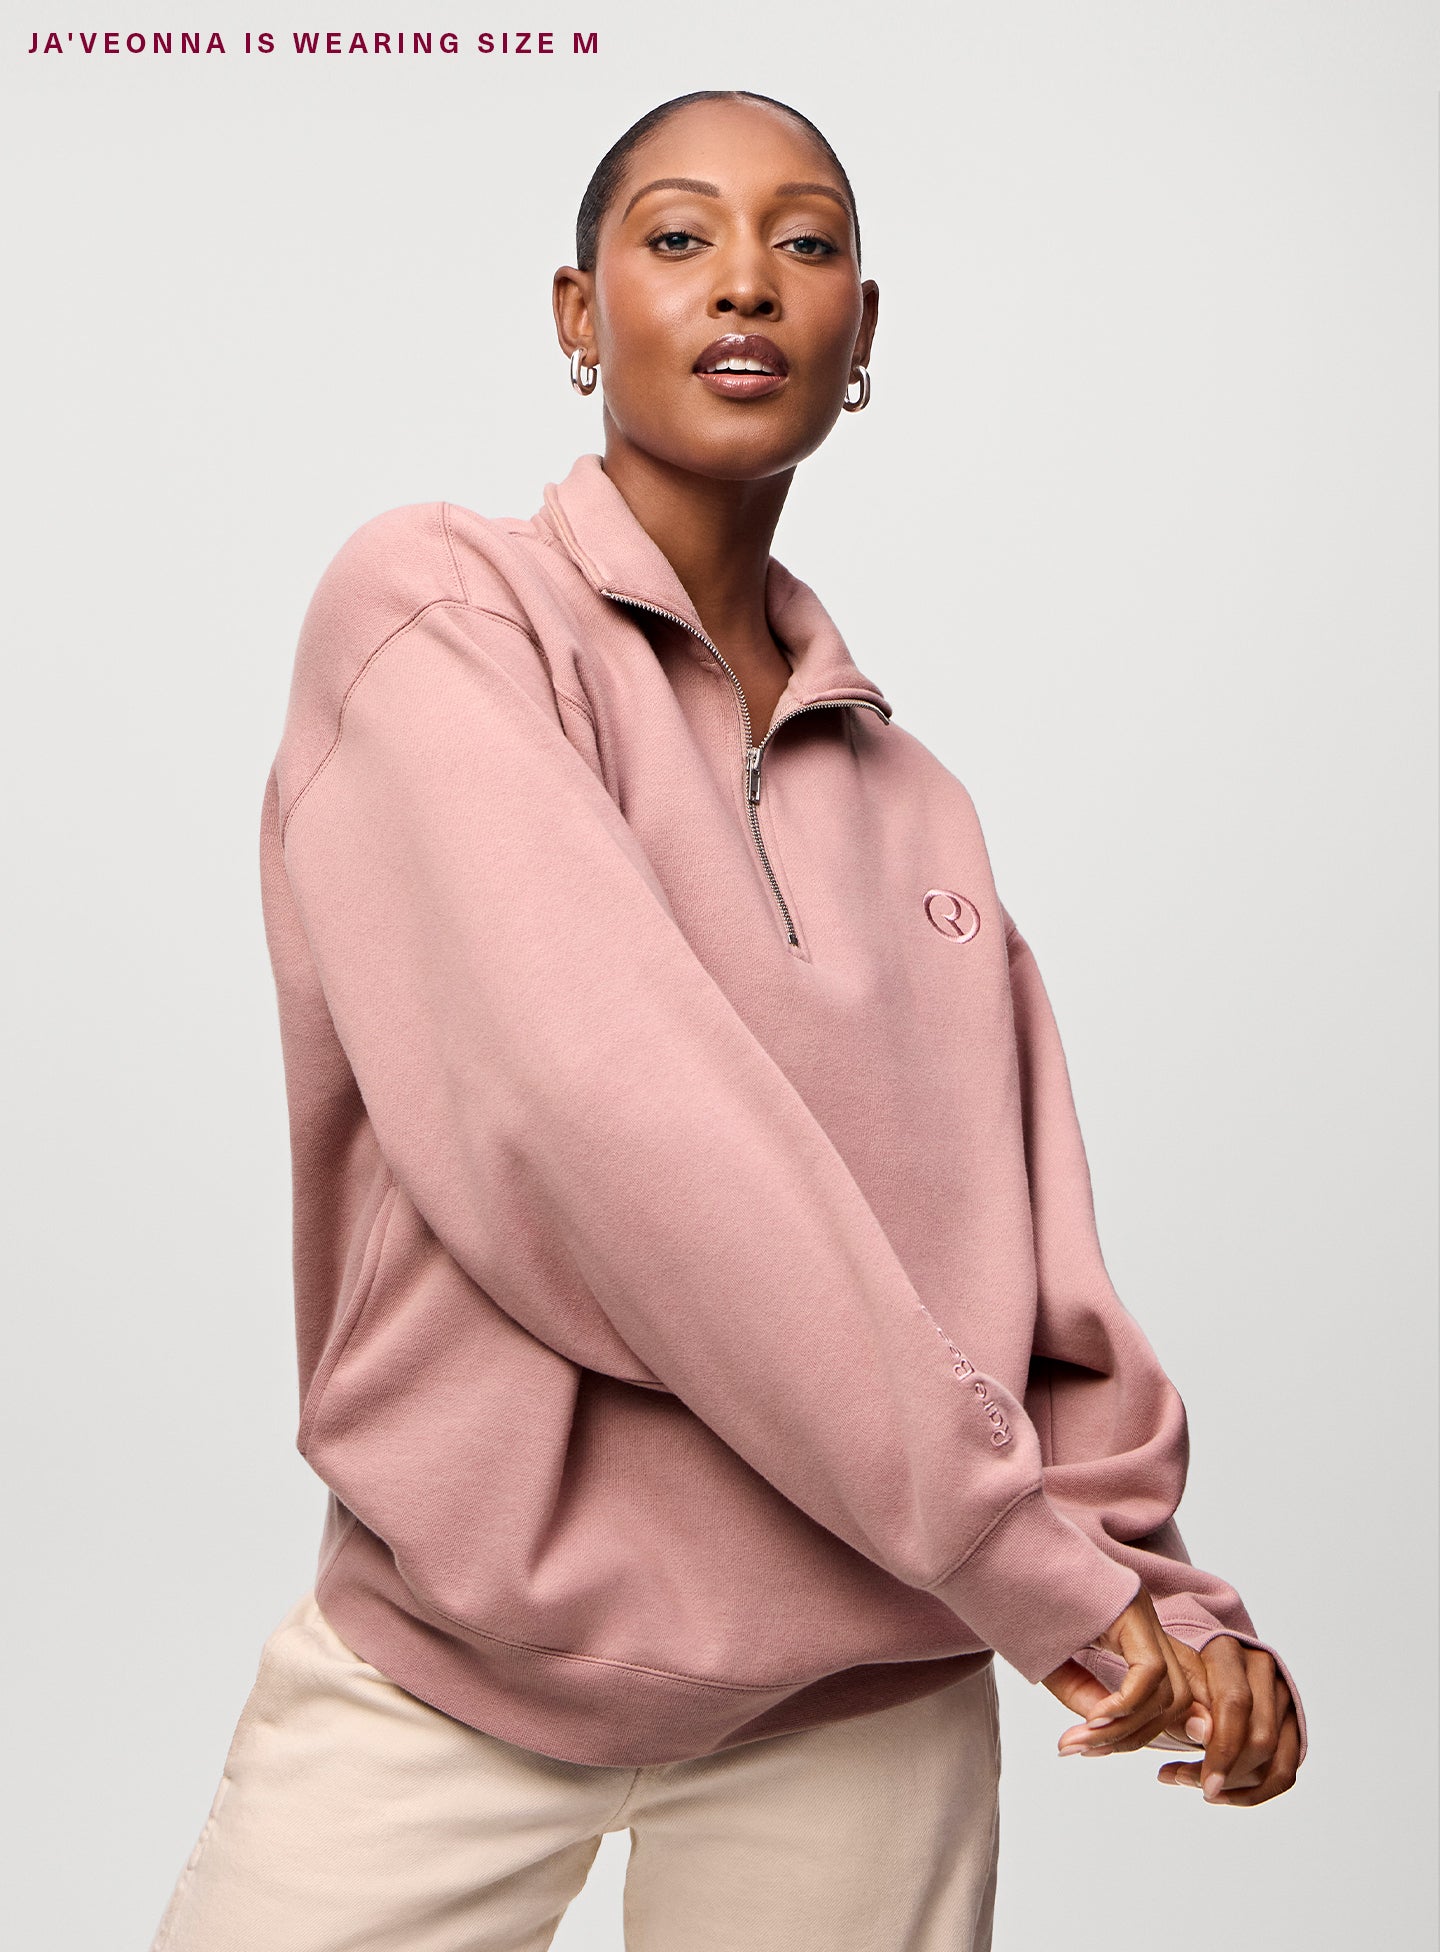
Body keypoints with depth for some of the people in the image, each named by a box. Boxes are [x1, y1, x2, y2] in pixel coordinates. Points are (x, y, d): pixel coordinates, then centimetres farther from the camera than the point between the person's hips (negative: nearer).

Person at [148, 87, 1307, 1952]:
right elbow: (597, 1106, -20)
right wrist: (1026, 1555, -18)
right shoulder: (432, 604, -8)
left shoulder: (910, 799, 10)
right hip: (449, 1661, -4)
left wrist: (1155, 1586, -7)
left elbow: (1026, 1250, 7)